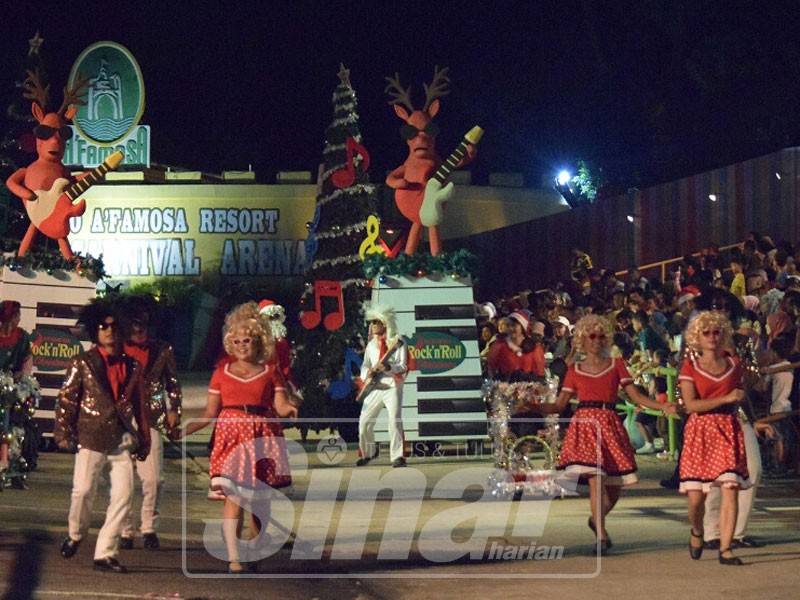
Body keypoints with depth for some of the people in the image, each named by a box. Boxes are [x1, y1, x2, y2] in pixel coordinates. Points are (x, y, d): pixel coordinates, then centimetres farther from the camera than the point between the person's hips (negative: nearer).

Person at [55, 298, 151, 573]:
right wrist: (64, 433, -6)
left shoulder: (131, 366, 12)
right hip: (91, 436, -3)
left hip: (122, 437, 3)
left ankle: (105, 552, 2)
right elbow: (66, 398, 1)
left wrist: (143, 439, 15)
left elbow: (139, 403, 16)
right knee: (83, 490, -5)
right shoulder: (83, 363, 2)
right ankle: (75, 535, 24)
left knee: (123, 494, -5)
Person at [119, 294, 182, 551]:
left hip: (151, 421, 0)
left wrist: (174, 411, 6)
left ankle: (149, 527, 7)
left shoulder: (162, 350, 7)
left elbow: (173, 383, 15)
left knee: (153, 478, -9)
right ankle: (125, 531, 11)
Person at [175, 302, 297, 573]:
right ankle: (234, 558, -18)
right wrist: (184, 430, -2)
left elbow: (281, 405, -1)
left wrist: (290, 409, -25)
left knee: (260, 498, 3)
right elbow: (210, 413, 10)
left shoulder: (270, 371, 9)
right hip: (230, 436, -1)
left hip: (262, 438, 1)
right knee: (233, 494, -13)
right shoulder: (222, 373, 11)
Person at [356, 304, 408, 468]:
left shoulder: (397, 343, -2)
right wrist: (367, 372, -10)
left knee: (394, 420, -18)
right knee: (364, 422, 4)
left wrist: (389, 367, -27)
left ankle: (397, 456, -14)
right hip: (375, 387, 5)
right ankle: (368, 452, 26)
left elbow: (403, 367, -8)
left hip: (392, 387, -5)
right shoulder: (371, 345, 14)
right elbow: (365, 365, 14)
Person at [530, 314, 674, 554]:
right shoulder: (575, 370, 11)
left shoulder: (616, 365, 12)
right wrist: (532, 407, -8)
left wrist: (663, 407, -7)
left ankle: (597, 520, 29)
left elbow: (635, 396, 7)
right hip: (585, 424, -2)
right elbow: (559, 405, 9)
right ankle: (601, 536, -12)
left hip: (610, 424, 2)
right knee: (594, 479, -15)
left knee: (614, 485, 0)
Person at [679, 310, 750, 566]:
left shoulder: (734, 365, 11)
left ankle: (725, 549, -10)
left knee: (730, 489, -12)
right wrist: (726, 398, -15)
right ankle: (697, 532, 28)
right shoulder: (690, 367, 1)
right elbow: (691, 404, -10)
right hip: (700, 431, -2)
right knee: (696, 495, -5)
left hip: (729, 431, 2)